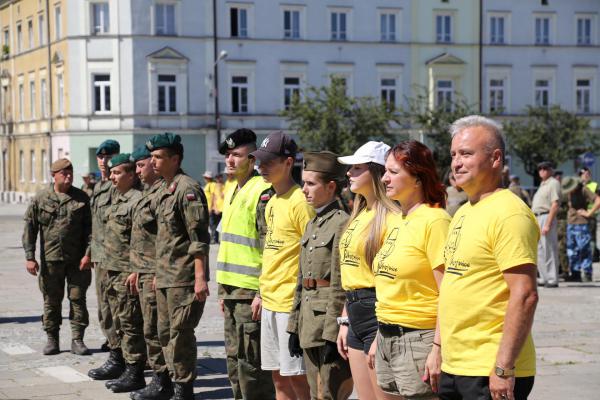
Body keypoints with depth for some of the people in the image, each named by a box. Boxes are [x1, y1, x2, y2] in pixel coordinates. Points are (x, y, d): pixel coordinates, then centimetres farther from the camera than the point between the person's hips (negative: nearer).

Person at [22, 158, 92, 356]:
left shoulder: (82, 198, 3)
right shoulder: (40, 199, 1)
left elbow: (89, 228, 2)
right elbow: (29, 228, 2)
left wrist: (88, 253, -7)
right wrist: (30, 257, -4)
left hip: (77, 259, 0)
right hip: (50, 259, 0)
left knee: (77, 299, 2)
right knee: (51, 301, 7)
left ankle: (77, 339, 10)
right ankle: (52, 339, 17)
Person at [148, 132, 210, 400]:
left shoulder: (187, 189, -14)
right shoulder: (163, 191, 15)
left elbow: (199, 239, -19)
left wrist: (200, 278, -22)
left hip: (183, 279, -10)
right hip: (165, 277, 10)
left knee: (180, 335, -5)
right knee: (166, 334, 13)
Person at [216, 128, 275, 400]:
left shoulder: (262, 192, -13)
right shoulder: (233, 192, 17)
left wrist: (263, 293, -19)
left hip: (250, 292, -9)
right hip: (232, 289, 9)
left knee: (250, 362, -6)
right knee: (234, 358, 14)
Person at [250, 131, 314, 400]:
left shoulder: (299, 202, -14)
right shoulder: (271, 203, 13)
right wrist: (262, 292, 18)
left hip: (292, 304, -9)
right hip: (270, 302, 9)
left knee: (297, 375, -3)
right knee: (278, 376, 13)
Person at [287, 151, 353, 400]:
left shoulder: (342, 223, -13)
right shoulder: (312, 225, 15)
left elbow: (340, 286, -17)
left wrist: (332, 335, -19)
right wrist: (295, 327, 17)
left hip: (330, 323, -9)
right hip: (309, 326, 9)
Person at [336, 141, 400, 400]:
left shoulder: (389, 217, -15)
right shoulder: (359, 216, 14)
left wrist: (382, 335, -19)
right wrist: (345, 320, 17)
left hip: (377, 313, -9)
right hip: (357, 318, 9)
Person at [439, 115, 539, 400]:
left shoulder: (508, 213, -14)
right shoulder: (463, 213, 15)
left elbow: (525, 295, -20)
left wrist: (503, 368, -23)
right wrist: (440, 349, 19)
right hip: (453, 368, 9)